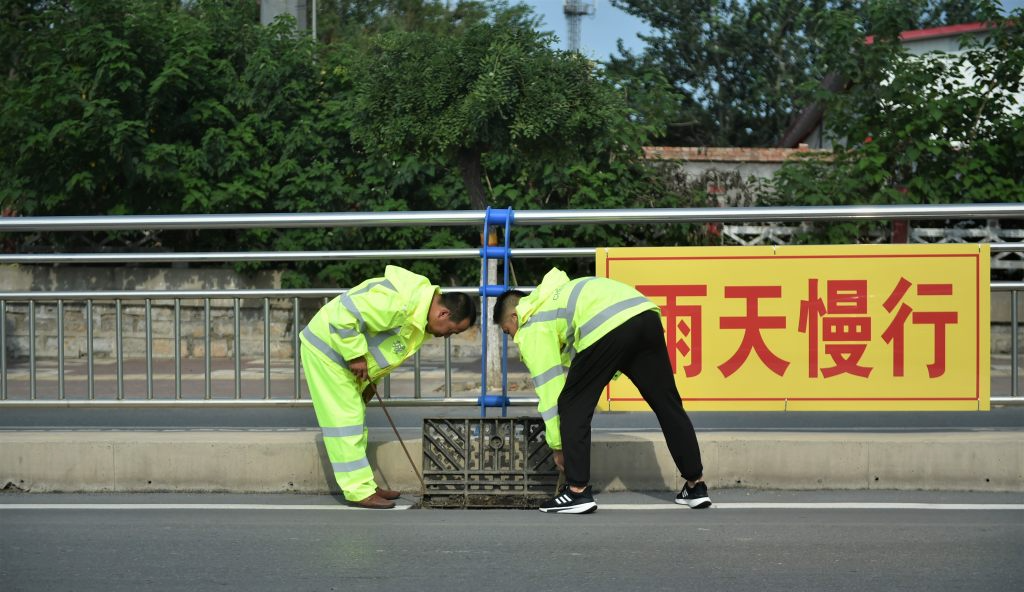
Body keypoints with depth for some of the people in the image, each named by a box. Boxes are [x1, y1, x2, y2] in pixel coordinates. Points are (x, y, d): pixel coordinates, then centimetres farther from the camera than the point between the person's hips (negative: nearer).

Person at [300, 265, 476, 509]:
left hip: (343, 358, 10)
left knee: (355, 421, 14)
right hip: (326, 349, -10)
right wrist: (356, 356, -26)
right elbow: (344, 315, -33)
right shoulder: (399, 303, -31)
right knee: (345, 421, -9)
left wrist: (370, 382, 8)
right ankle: (359, 491, -7)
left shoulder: (422, 320, 3)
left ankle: (365, 487, 20)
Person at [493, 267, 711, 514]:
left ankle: (577, 491, 5)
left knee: (573, 406, 8)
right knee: (667, 405, 16)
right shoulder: (552, 299, 41)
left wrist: (557, 445, 19)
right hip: (646, 313, 8)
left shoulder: (531, 329, 15)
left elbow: (549, 388, 12)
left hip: (607, 327, -8)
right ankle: (696, 485, 22)